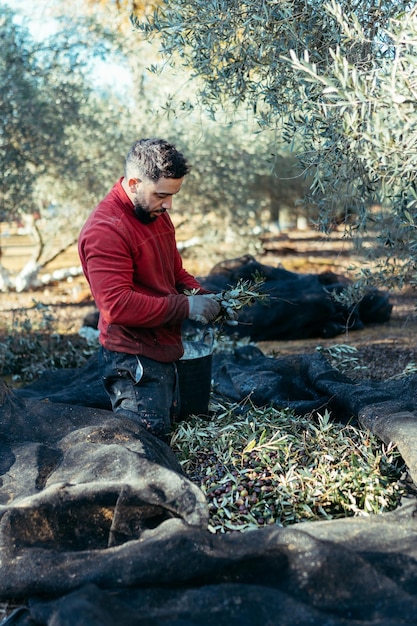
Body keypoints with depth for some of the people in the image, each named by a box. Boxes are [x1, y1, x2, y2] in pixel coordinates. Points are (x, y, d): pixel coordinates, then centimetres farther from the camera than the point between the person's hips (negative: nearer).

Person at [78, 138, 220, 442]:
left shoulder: (157, 215, 10)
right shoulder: (105, 230, -21)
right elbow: (118, 306, -28)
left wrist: (201, 295, 0)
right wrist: (186, 307, -22)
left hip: (166, 354, 10)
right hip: (135, 363, -10)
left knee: (173, 435, 20)